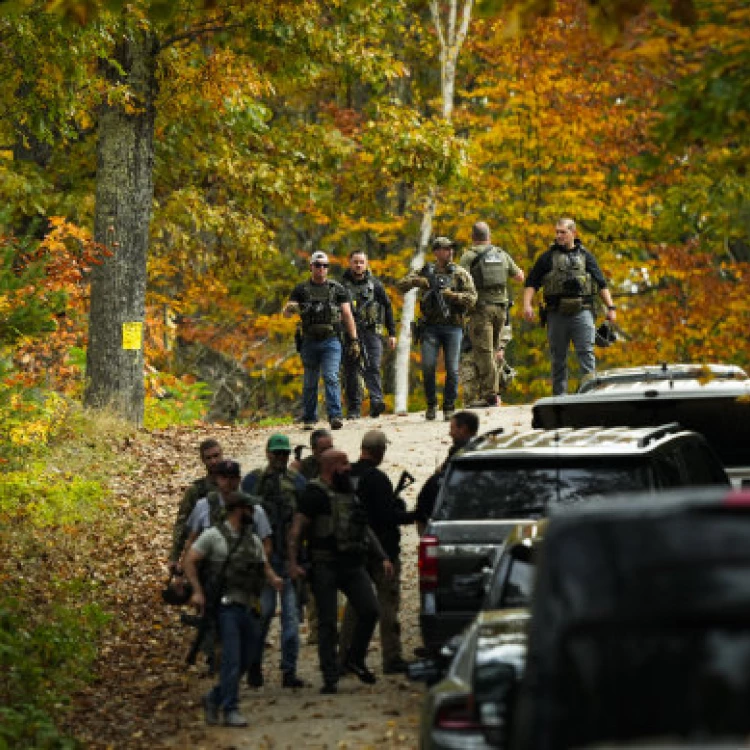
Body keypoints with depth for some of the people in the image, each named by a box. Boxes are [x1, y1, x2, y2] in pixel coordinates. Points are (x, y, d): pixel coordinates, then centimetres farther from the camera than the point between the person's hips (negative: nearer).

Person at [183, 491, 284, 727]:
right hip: (226, 607, -7)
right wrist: (198, 591, -12)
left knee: (243, 662, 8)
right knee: (232, 659, -13)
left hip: (249, 609, 7)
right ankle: (230, 710, -9)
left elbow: (264, 568, 16)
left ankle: (214, 699, 24)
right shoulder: (214, 535, -2)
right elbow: (190, 561, -2)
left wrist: (274, 579, -7)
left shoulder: (253, 540, 17)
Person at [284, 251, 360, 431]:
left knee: (331, 378, -16)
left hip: (331, 341, -2)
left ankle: (335, 416, -22)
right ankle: (309, 419, 16)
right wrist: (290, 308, -24)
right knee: (310, 383, 7)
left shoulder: (337, 289, 6)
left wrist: (354, 340, 0)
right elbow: (285, 313, 2)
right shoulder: (301, 289, 8)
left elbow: (347, 315, 6)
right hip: (309, 342, 2)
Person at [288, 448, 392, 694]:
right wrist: (293, 563, -22)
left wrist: (382, 557, 19)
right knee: (328, 623, -3)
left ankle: (356, 659, 16)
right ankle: (330, 679, 1)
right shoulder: (315, 494, -6)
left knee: (370, 611, -4)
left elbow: (364, 528, 25)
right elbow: (296, 529, -12)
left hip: (353, 564, 6)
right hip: (326, 566, -6)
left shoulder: (351, 492, 16)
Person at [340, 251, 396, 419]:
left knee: (373, 367, -15)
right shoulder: (342, 285, 8)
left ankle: (376, 401, -28)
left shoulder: (375, 284, 10)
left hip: (371, 331, -1)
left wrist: (392, 333, 9)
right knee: (351, 370, 0)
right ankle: (353, 409, 4)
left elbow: (387, 308, 14)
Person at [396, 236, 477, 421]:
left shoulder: (461, 273, 7)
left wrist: (452, 295, -14)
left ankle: (449, 408, 7)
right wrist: (417, 281, -9)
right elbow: (401, 285, 8)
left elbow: (471, 299, -1)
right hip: (431, 327, 0)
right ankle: (431, 405, 8)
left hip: (453, 327, 0)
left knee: (452, 369, -4)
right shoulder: (426, 271, 11)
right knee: (428, 366, -10)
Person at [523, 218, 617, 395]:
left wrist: (610, 307, 7)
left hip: (582, 312, -1)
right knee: (558, 359, 5)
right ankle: (559, 396, 11)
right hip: (557, 314, 1)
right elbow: (531, 283, 8)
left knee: (586, 353, -12)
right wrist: (527, 304, -8)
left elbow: (601, 284, 15)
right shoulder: (547, 258, 11)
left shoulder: (585, 256, 13)